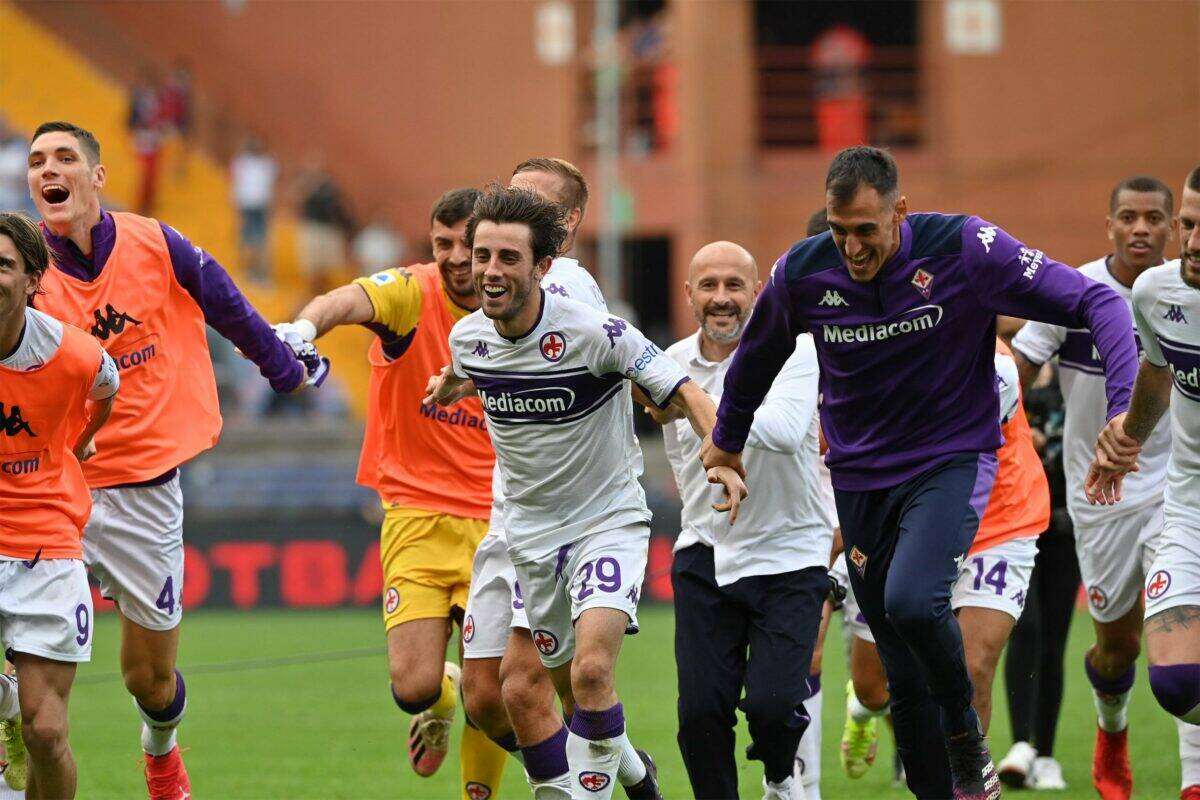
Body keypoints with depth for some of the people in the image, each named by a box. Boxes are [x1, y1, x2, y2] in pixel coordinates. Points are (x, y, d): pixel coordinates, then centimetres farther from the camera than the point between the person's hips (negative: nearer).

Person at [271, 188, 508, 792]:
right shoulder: (412, 294, -9)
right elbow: (352, 300, -32)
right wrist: (304, 325, -53)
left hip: (494, 521, 2)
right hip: (416, 516, -2)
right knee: (413, 686, -12)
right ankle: (440, 700, 27)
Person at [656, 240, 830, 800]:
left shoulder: (792, 349, -12)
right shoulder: (672, 363, 4)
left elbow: (784, 431, -32)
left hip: (788, 557, -4)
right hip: (705, 555, 4)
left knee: (771, 701, -15)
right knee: (700, 711, -6)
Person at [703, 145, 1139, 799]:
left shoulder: (962, 248, -17)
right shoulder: (802, 273, -6)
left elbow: (1095, 303, -17)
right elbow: (757, 355, 17)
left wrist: (1125, 409, -30)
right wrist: (726, 440, 31)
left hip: (951, 462, -4)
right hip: (860, 478, 4)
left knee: (912, 601, -29)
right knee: (905, 679, 2)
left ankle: (966, 737, -4)